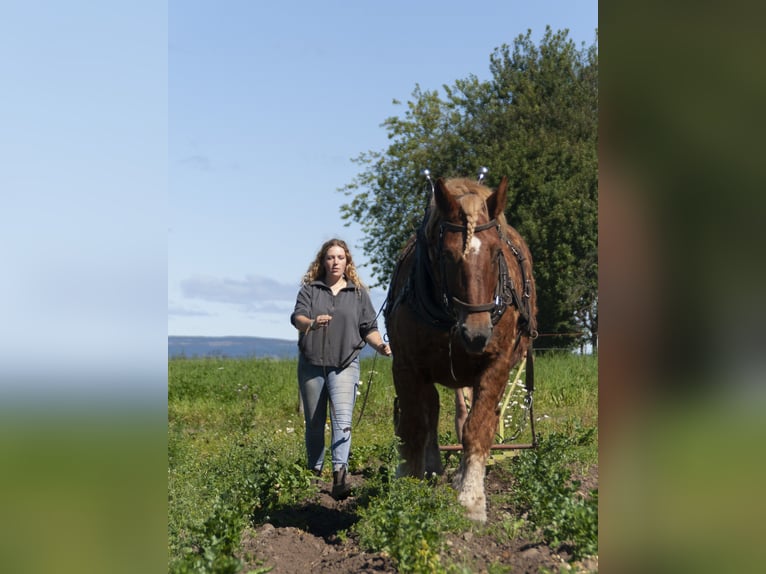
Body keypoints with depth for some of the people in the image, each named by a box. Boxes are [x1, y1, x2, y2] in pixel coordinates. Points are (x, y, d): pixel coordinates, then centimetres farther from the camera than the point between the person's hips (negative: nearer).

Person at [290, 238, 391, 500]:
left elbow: (369, 328, 11)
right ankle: (314, 473, 22)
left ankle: (340, 473, -28)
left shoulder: (359, 293, 10)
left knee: (342, 418, -18)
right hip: (311, 365, 1)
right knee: (314, 424, 8)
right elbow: (297, 317, -9)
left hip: (345, 365, -1)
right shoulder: (309, 290, 7)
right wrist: (312, 323, -32)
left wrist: (380, 345, -10)